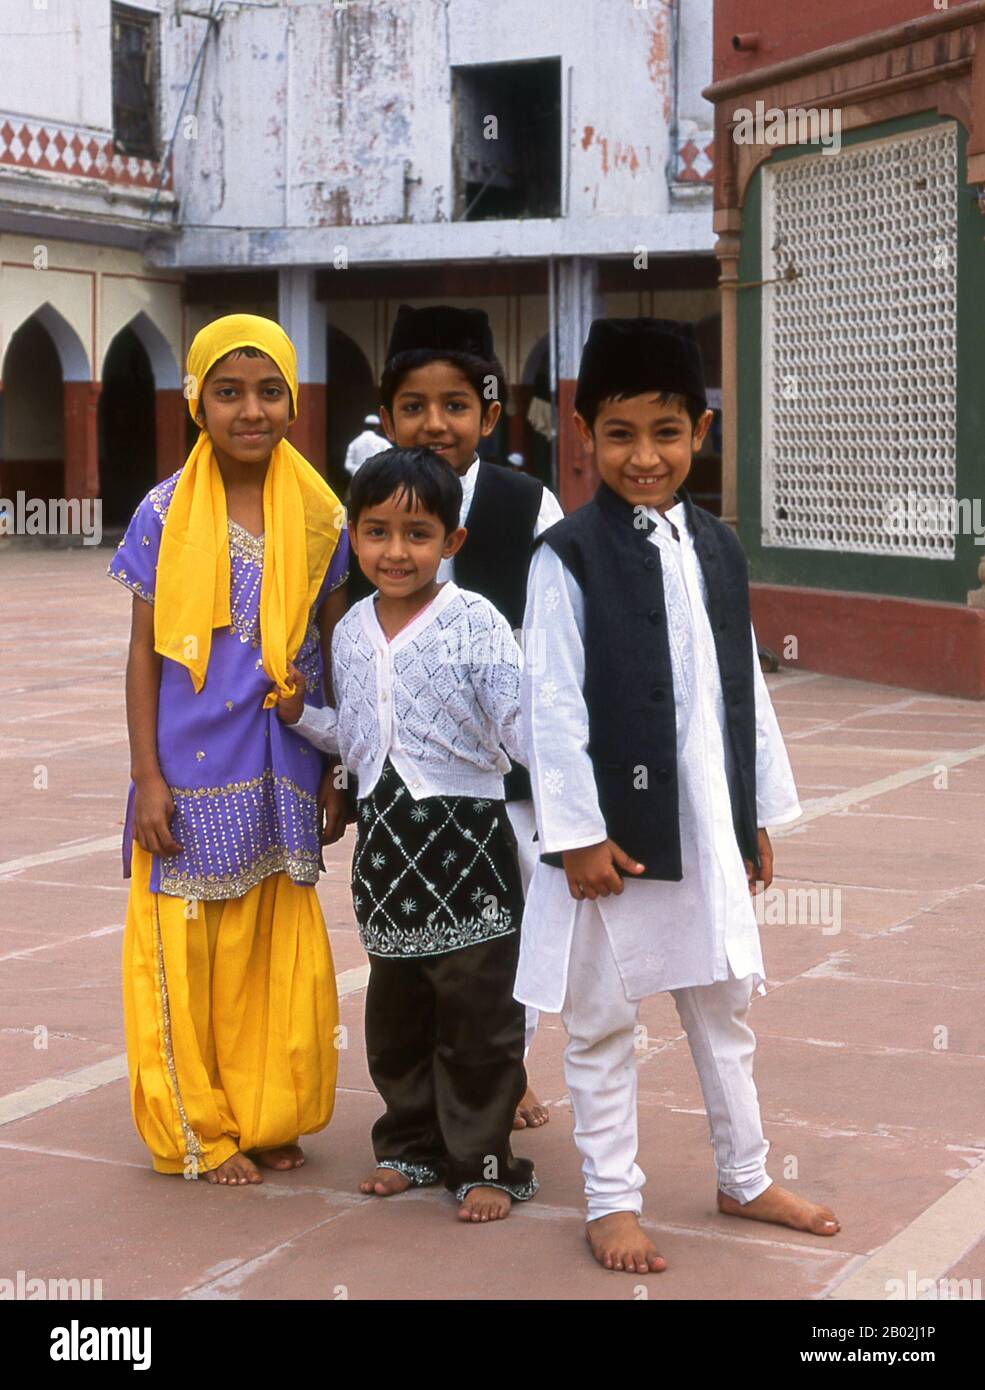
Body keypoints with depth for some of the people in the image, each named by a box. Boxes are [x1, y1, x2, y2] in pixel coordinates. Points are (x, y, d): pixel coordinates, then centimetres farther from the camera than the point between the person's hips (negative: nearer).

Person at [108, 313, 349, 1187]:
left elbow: (335, 650, 8)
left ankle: (266, 1116, 24)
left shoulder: (321, 518, 2)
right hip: (191, 773, -2)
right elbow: (144, 652, -1)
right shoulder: (165, 514, -3)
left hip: (282, 773, 2)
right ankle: (199, 1129, 19)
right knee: (188, 950, 5)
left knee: (279, 952, 9)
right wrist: (146, 778, -5)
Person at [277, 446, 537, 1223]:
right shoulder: (352, 634, 7)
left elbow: (520, 724, -16)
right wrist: (300, 714, 3)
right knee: (395, 1008, 16)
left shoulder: (476, 623, -11)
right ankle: (411, 1144, 32)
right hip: (385, 838, 6)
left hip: (464, 838, -6)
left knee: (477, 1011, 2)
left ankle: (485, 1163, 14)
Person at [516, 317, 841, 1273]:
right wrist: (577, 833, -16)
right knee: (603, 1022, 7)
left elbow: (745, 689, 12)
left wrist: (760, 815, 12)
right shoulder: (569, 557, -10)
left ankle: (745, 1180, 33)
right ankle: (611, 1201, 19)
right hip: (615, 833, -5)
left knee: (723, 1008, 18)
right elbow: (552, 703, -13)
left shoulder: (716, 549, 7)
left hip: (708, 832, 6)